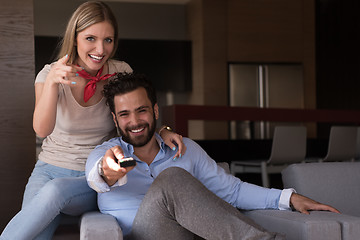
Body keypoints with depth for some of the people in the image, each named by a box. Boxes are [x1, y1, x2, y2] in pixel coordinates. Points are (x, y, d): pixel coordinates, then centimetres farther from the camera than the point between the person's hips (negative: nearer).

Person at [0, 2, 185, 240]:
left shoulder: (120, 72, -6)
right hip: (51, 170, 0)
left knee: (56, 190, -32)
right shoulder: (50, 74, -8)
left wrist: (163, 131, -20)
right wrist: (51, 81, -41)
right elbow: (42, 129, -24)